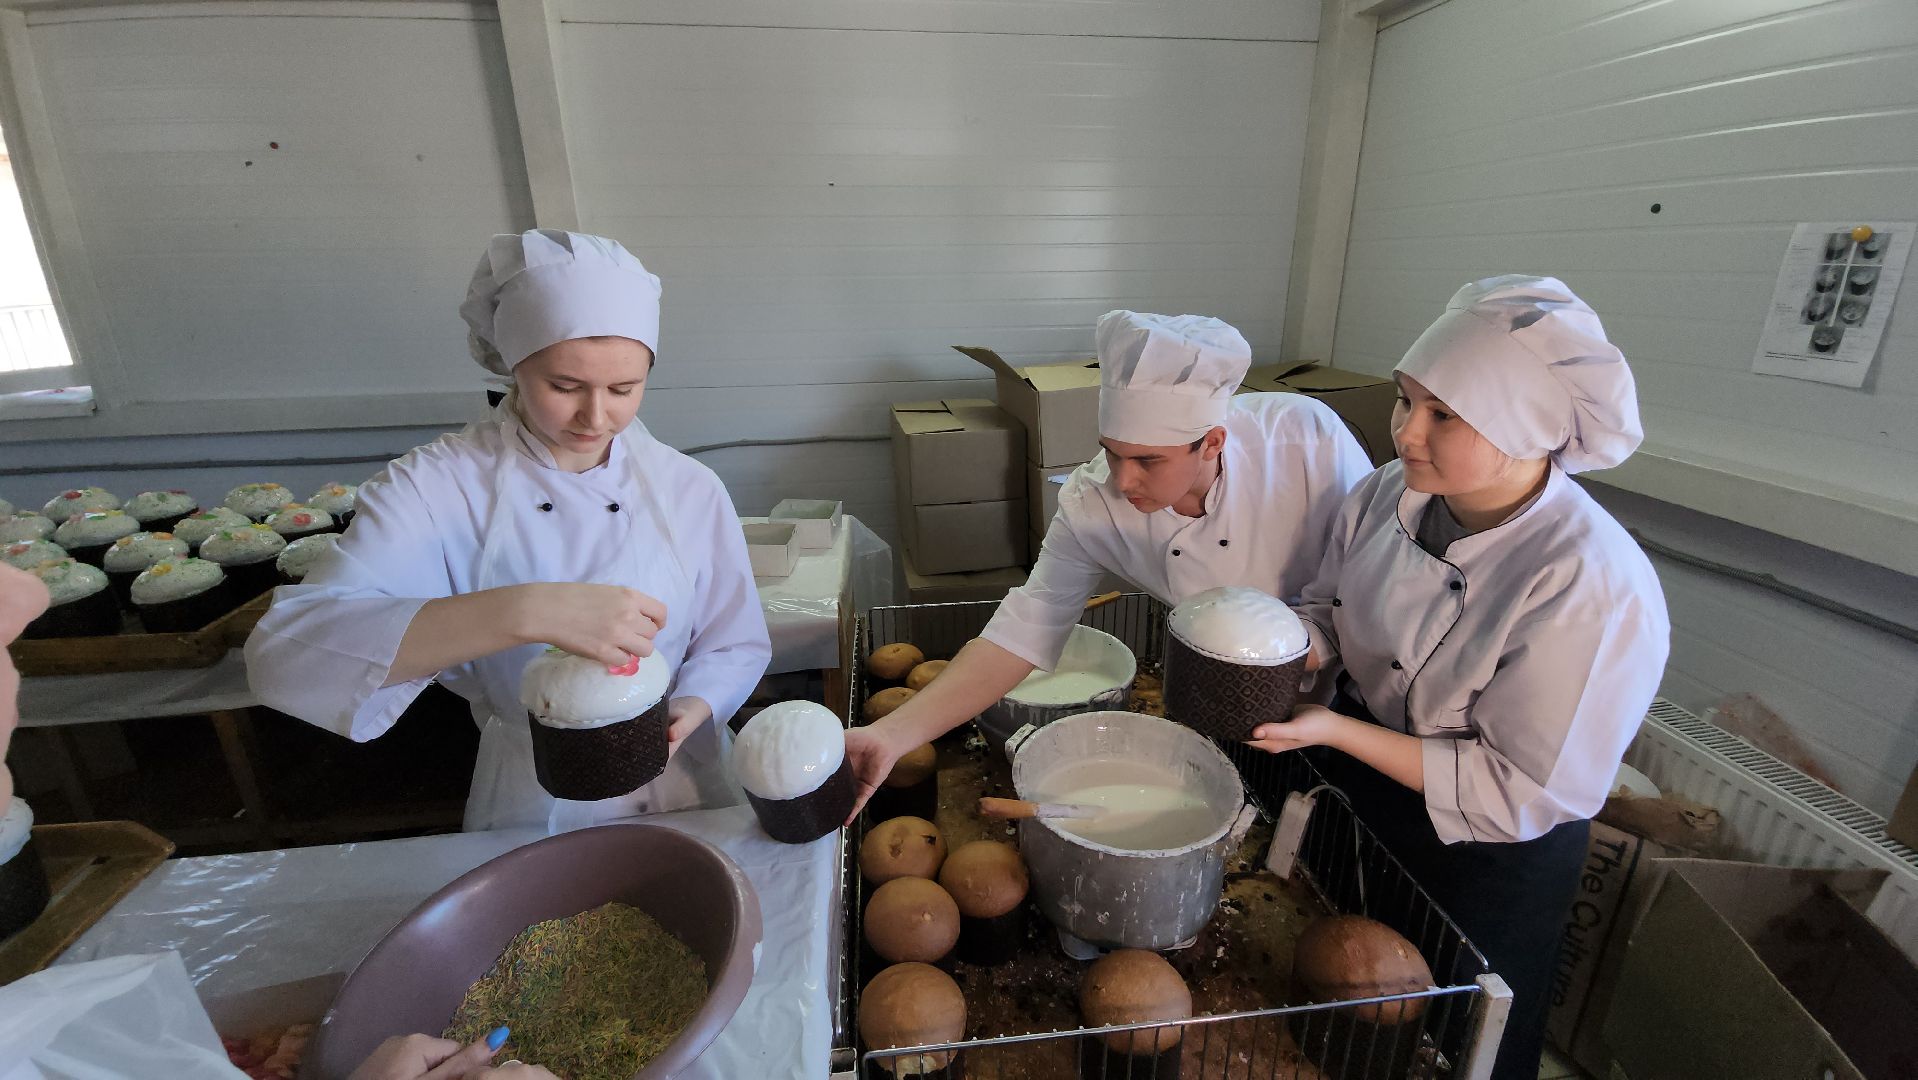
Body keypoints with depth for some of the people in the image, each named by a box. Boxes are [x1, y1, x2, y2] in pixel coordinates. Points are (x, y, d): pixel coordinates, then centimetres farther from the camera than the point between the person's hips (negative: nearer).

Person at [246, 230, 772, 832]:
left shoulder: (689, 489, -4)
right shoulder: (437, 486, -9)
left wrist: (691, 708, -17)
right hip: (529, 813, 0)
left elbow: (737, 646, 4)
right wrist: (528, 613, -34)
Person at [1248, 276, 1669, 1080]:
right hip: (1356, 781, 5)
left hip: (1485, 858, -5)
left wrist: (1336, 731, -31)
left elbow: (1522, 795, -25)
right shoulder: (1387, 495, -14)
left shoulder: (1596, 588, -31)